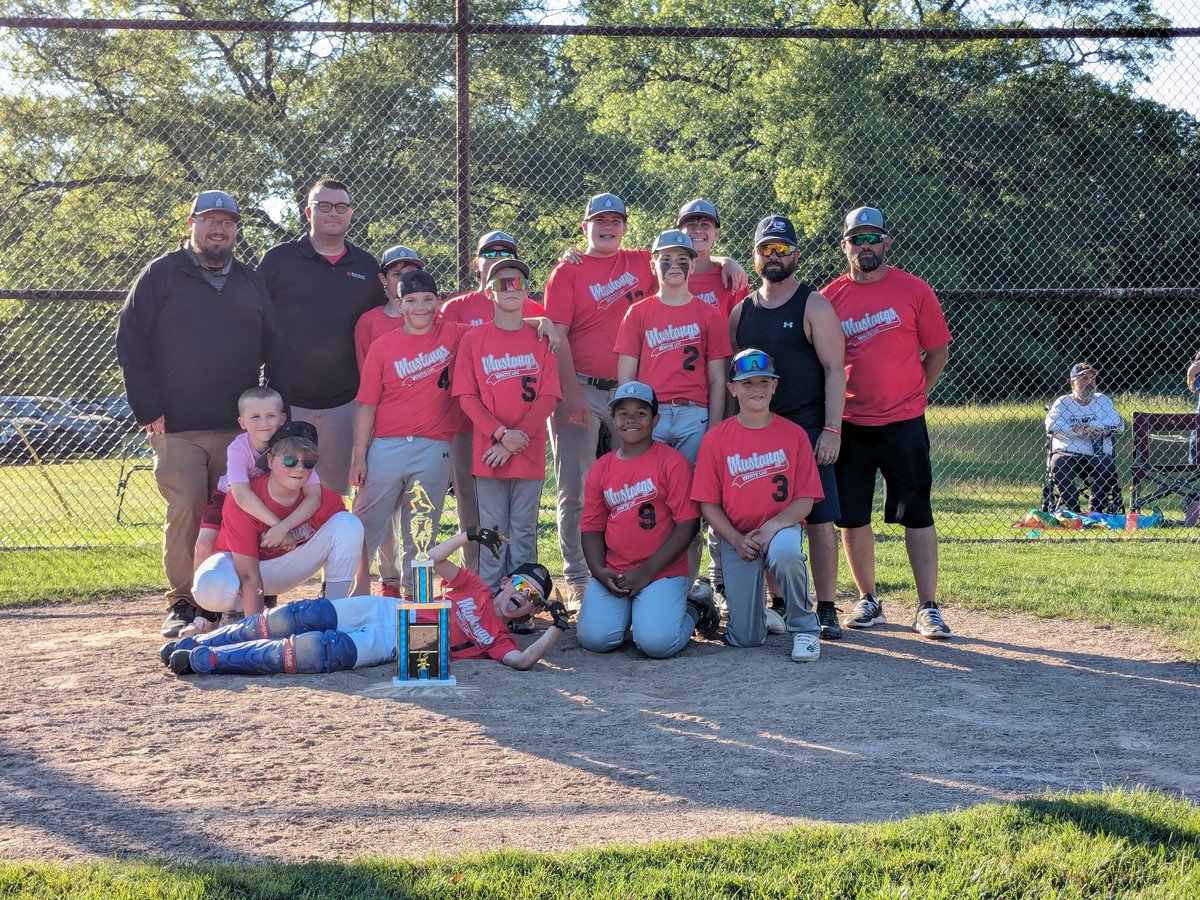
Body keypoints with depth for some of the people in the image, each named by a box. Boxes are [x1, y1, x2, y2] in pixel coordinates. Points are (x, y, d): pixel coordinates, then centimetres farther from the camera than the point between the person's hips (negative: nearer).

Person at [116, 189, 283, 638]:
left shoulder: (251, 283, 16)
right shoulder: (161, 275, 4)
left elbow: (273, 349, 17)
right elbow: (130, 342, 0)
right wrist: (148, 409, -8)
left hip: (240, 427, 3)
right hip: (177, 428, -3)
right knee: (185, 511, -8)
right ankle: (182, 601, 2)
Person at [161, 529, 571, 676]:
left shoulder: (496, 637, 6)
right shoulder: (476, 588, 14)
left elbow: (523, 660, -12)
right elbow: (432, 559, 7)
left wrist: (557, 629, -21)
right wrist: (468, 535, -7)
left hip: (387, 647, -3)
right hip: (381, 610, 3)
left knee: (331, 652, -29)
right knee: (302, 617, -17)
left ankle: (203, 660, -25)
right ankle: (193, 643, -6)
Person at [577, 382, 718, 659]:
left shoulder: (672, 461, -4)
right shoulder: (600, 468, 11)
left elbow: (688, 523, -8)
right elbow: (592, 526, 12)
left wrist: (647, 571, -12)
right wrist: (599, 570, -7)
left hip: (663, 572, -4)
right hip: (613, 573, 4)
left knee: (656, 643, -23)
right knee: (595, 638, -18)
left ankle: (692, 612, 11)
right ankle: (626, 610, 16)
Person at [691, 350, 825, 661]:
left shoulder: (794, 434, -2)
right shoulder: (716, 439, -2)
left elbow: (805, 499, -4)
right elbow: (708, 503, -1)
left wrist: (772, 527, -20)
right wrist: (736, 540, -14)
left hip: (782, 527, 0)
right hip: (736, 536, 1)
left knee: (785, 552, -40)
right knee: (745, 638, -6)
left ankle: (805, 629, -15)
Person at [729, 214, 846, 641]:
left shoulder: (814, 305, -1)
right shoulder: (741, 312, 13)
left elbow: (834, 369, -6)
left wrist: (831, 429, -15)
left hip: (807, 429, -4)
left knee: (818, 518, -5)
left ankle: (826, 609, 1)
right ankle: (781, 605, 14)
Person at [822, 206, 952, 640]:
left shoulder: (914, 290, 0)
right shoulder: (830, 297, 4)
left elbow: (938, 350, 7)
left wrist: (915, 393, 7)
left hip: (903, 422, -2)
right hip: (849, 424, 2)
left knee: (917, 514, -2)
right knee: (851, 516, 6)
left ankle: (927, 608, 2)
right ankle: (868, 601, 20)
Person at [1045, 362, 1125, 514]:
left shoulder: (1102, 401, 14)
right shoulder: (1063, 402, 9)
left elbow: (1118, 425, -2)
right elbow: (1052, 425, -10)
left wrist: (1085, 427, -12)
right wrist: (1084, 431, -16)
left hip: (1097, 456, 1)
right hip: (1067, 454, -1)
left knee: (1107, 464, -30)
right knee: (1058, 465, -32)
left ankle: (1095, 512, -16)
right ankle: (1070, 511, -18)